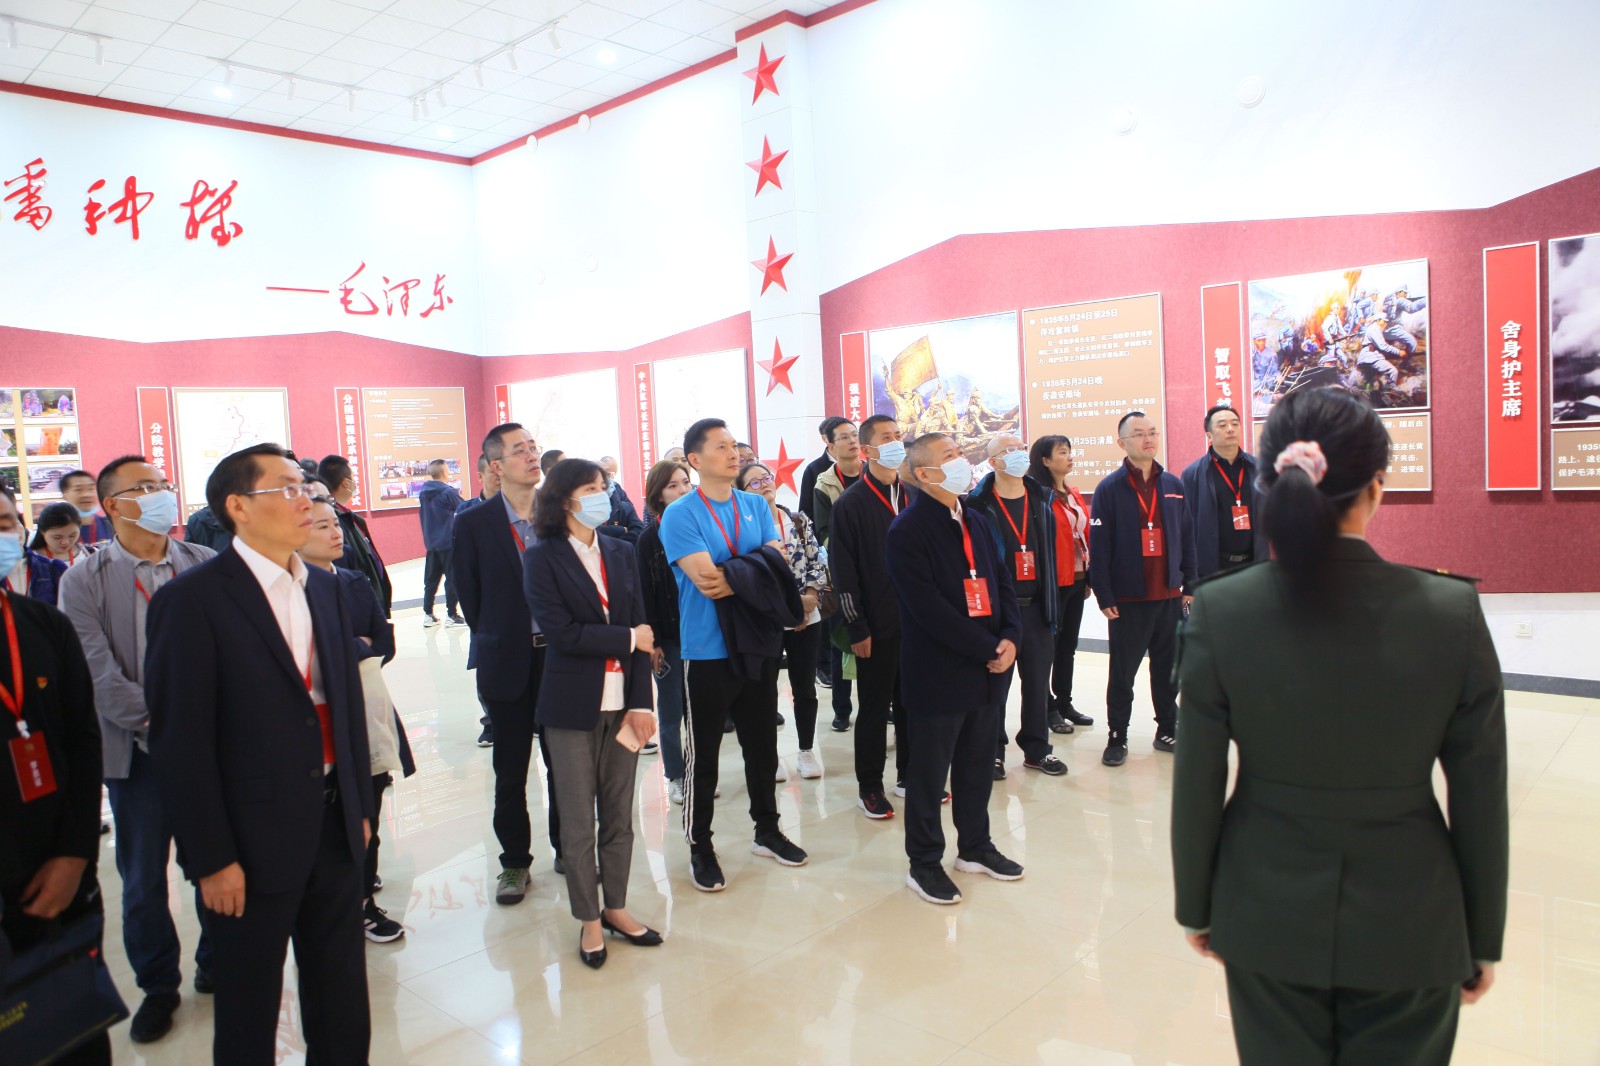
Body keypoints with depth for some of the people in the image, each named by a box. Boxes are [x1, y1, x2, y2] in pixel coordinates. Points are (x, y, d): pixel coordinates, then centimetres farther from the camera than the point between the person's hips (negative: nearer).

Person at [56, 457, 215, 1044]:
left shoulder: (205, 565, 0)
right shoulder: (84, 581, -3)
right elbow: (99, 674, -9)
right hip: (138, 751, -1)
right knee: (143, 878, 11)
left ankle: (219, 966, 32)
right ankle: (158, 985, 30)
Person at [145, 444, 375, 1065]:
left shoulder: (324, 588, 6)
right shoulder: (192, 600, -14)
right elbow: (181, 742, -15)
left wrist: (360, 805, 11)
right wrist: (210, 859, -14)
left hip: (334, 827, 6)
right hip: (254, 843, -5)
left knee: (342, 995, 19)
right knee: (250, 1010, 14)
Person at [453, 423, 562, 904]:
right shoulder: (473, 524, -4)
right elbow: (469, 595, 2)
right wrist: (494, 644, 2)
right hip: (507, 663, -1)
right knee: (510, 771, 10)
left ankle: (567, 848, 29)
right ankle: (515, 862, 25)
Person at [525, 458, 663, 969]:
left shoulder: (621, 553, 8)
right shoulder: (543, 558, -4)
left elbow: (641, 628, 3)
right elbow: (561, 631, -14)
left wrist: (640, 702, -5)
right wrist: (628, 639, -8)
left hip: (621, 701, 4)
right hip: (572, 705, -4)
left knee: (619, 813, 12)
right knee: (578, 818, 6)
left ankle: (616, 907, 28)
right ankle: (589, 920, 21)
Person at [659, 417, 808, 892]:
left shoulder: (756, 505, 6)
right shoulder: (680, 515, -10)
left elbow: (778, 563, -3)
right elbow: (707, 579, -21)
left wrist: (732, 577, -19)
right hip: (708, 651, -5)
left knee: (763, 746, 18)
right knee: (703, 755, 7)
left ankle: (767, 830, 35)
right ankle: (700, 848, 22)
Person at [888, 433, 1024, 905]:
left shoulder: (976, 522, 13)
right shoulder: (907, 532, -13)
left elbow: (1002, 581, 13)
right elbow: (928, 607, -20)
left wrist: (1010, 638, -4)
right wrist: (987, 649, -17)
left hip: (989, 671, 7)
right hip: (939, 674, -7)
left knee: (978, 764, 18)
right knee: (930, 770, 5)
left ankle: (975, 846, 35)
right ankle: (924, 863, 19)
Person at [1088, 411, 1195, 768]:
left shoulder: (1173, 485, 8)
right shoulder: (1109, 489, -6)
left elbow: (1187, 538, 11)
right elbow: (1099, 547, -9)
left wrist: (1190, 584, 8)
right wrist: (1104, 597, -12)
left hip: (1170, 595, 4)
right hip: (1128, 599, -4)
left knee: (1168, 669, 12)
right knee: (1122, 672, 4)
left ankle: (1167, 729, 26)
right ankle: (1117, 736, 15)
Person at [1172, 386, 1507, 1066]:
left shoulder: (1219, 611, -16)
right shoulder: (1452, 612, -15)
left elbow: (1196, 786, -8)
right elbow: (1480, 802, -6)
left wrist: (1196, 909, 7)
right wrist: (1483, 942, 8)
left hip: (1267, 916, 0)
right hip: (1408, 928, 0)